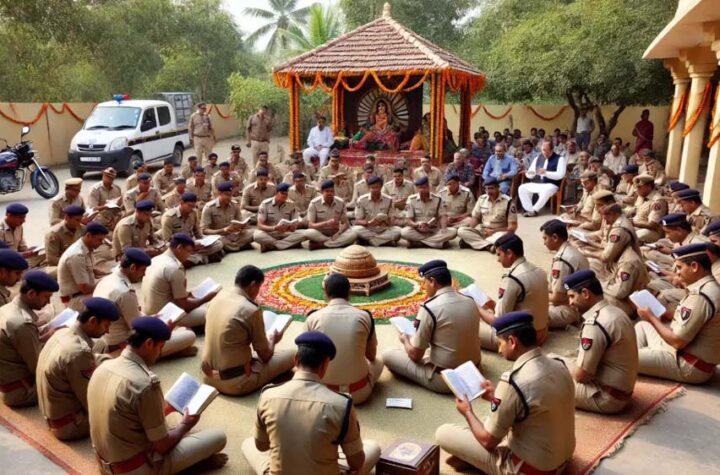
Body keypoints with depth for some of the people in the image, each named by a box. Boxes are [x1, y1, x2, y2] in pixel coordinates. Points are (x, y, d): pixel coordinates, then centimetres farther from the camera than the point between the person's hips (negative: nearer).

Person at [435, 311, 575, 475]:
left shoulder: (513, 381, -28)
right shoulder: (559, 366, -5)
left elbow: (488, 441, -17)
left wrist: (468, 412, 1)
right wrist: (497, 397, 13)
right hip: (563, 459, 8)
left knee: (443, 433, -3)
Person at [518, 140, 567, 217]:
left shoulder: (559, 159, -2)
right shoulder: (538, 158, 13)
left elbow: (560, 175, -15)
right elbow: (530, 174, 12)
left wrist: (546, 173, -27)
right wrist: (529, 173, -14)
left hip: (551, 185, -6)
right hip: (536, 184, 6)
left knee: (545, 191, -39)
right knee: (522, 188, -14)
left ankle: (534, 210, -24)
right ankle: (529, 210, -22)